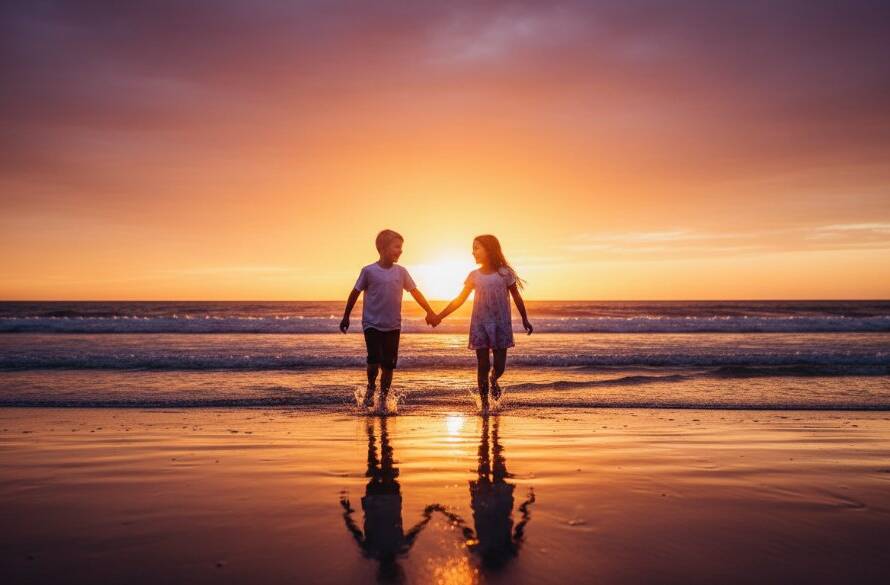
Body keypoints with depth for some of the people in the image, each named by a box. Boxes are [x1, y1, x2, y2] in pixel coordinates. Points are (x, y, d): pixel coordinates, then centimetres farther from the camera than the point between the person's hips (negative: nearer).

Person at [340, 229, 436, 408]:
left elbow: (415, 292, 7)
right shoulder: (369, 271, -6)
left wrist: (429, 312, 3)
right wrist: (346, 316, 9)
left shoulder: (401, 272, 2)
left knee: (389, 365, 4)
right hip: (372, 324, -3)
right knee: (374, 361, -14)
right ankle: (371, 387, 15)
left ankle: (383, 397, 21)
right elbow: (355, 293, 3)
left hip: (393, 326, 3)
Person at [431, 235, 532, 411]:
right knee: (483, 365, 1)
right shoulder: (474, 275, 4)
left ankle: (493, 380, 36)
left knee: (500, 365, 0)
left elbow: (516, 297, 6)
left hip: (500, 324, -1)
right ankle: (484, 403, 12)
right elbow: (459, 300, 6)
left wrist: (525, 319, 10)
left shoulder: (505, 273, -2)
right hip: (480, 325, 1)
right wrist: (440, 316, 1)